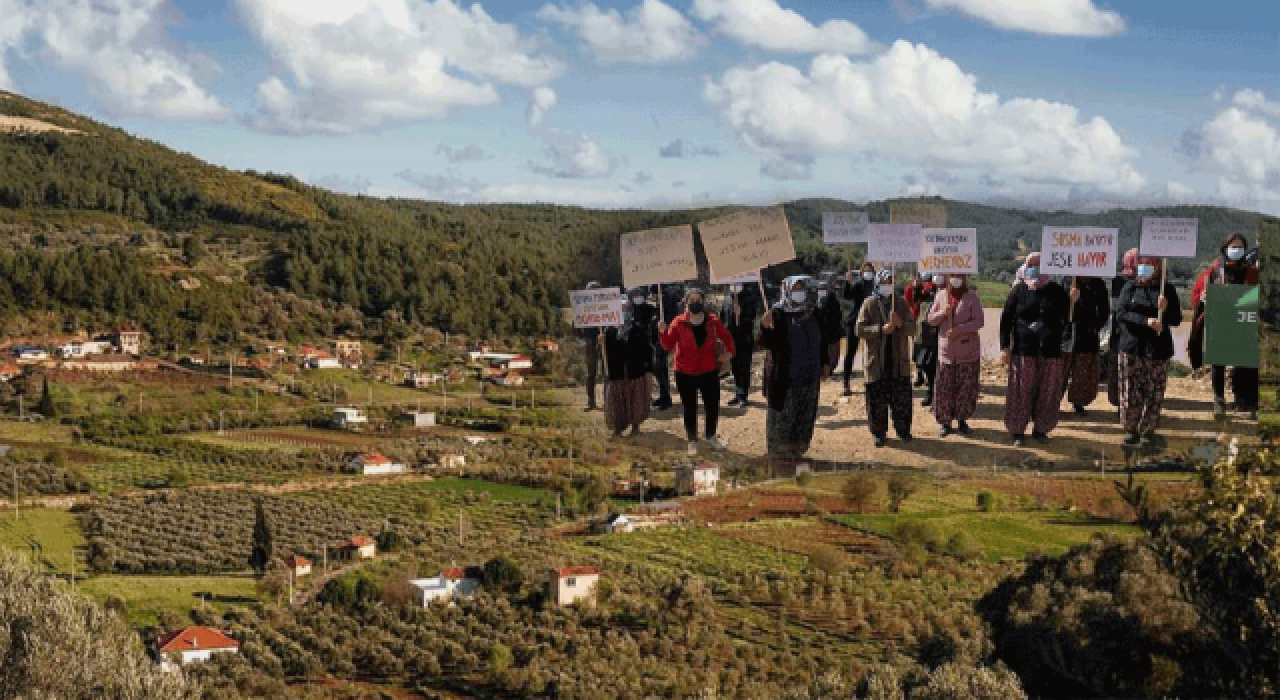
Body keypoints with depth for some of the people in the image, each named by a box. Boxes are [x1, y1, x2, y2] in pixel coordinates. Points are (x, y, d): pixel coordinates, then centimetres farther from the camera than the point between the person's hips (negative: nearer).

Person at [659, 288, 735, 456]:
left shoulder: (713, 321, -3)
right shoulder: (678, 323, -8)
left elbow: (727, 338, 12)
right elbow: (668, 346, -10)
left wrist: (729, 352, -1)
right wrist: (663, 333, -26)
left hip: (709, 371, 2)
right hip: (685, 374, -2)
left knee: (712, 406, 10)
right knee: (689, 409, 6)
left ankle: (711, 437, 32)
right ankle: (692, 441, 21)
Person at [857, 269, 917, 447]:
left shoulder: (902, 303, 7)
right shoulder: (869, 304, 0)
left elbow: (912, 328, 3)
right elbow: (860, 330, -6)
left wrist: (900, 324, -17)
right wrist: (882, 329, -17)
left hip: (899, 362, 2)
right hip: (876, 362, -2)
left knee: (902, 399, 5)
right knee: (877, 401, 3)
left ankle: (903, 429, 21)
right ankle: (878, 432, 16)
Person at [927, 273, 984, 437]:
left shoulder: (971, 296, -2)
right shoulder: (941, 296, 6)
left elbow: (979, 321, -8)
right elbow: (931, 320, 8)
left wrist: (959, 330, -19)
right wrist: (943, 313, -13)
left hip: (968, 350, -2)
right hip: (946, 350, 2)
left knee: (966, 387, 4)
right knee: (944, 388, 1)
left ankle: (962, 419, 18)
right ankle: (945, 422, 13)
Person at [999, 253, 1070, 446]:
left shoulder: (1057, 291, 8)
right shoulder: (1019, 290, 3)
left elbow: (1065, 319, 17)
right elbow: (1006, 319, 4)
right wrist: (1004, 346, -1)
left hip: (1051, 350, 2)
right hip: (1023, 349, -2)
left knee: (1047, 391, 5)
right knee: (1021, 390, 1)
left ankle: (1040, 428, 19)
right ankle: (1017, 430, 11)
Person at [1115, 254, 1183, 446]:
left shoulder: (1167, 290, 7)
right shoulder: (1130, 288, 6)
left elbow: (1177, 320, 6)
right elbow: (1121, 313, -6)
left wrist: (1165, 310, -16)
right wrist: (1146, 321, -17)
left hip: (1157, 349, 0)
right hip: (1132, 347, 0)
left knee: (1154, 394, 1)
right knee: (1130, 390, 1)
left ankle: (1148, 430, 13)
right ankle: (1130, 429, 14)